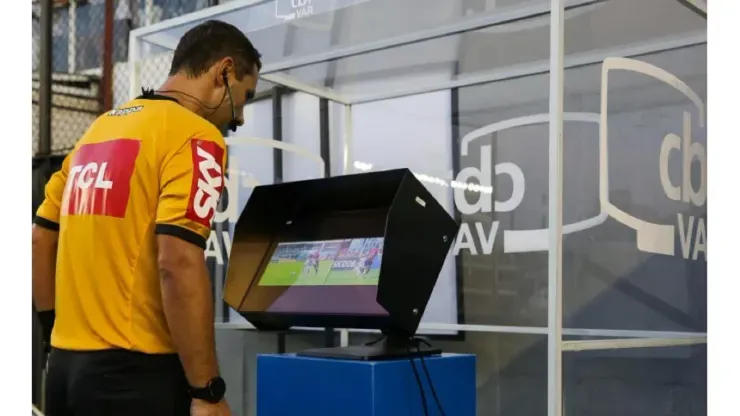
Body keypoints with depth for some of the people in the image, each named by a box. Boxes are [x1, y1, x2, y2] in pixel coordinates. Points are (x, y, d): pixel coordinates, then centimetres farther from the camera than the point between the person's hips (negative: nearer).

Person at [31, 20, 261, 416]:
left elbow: (41, 240, 17)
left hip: (67, 364, 8)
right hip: (135, 371, -8)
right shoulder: (194, 136, -10)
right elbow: (178, 264, -21)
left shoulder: (99, 128, 14)